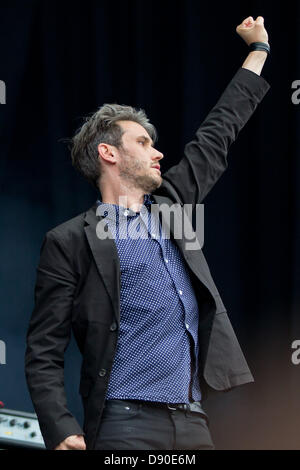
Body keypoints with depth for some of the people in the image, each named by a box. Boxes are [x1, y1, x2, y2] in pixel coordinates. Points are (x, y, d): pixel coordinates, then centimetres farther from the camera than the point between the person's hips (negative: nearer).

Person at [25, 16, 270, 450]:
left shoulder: (172, 206, 19)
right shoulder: (70, 242, 1)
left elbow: (217, 135, 30)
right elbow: (44, 353, -2)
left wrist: (258, 48, 37)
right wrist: (61, 433, -16)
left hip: (194, 423, 6)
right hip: (126, 426, -6)